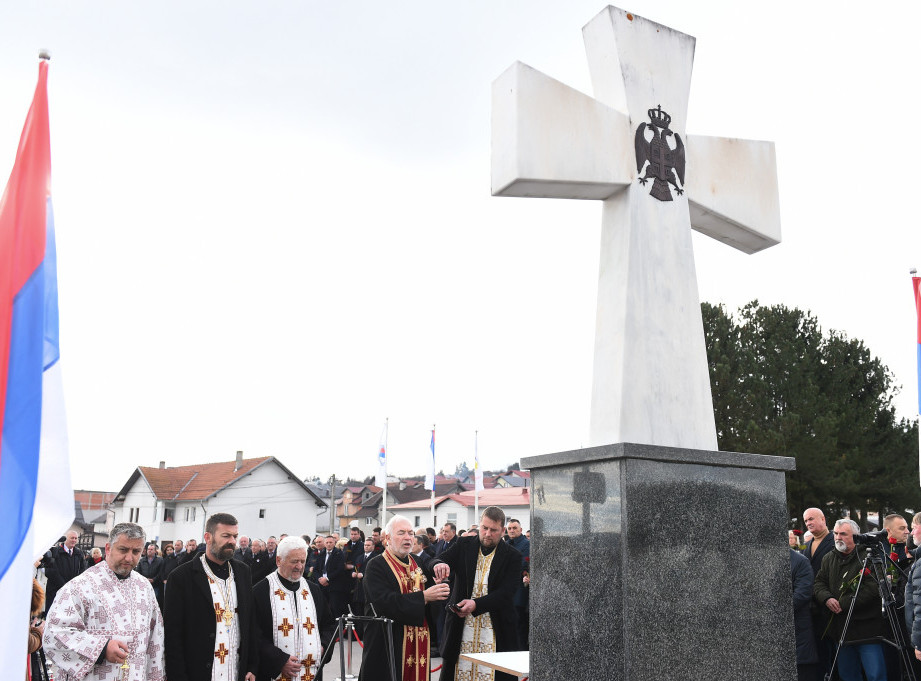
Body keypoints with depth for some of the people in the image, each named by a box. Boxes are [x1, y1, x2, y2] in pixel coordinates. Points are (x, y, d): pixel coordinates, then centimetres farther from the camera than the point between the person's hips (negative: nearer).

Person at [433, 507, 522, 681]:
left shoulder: (512, 556, -1)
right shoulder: (464, 545, 6)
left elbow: (506, 593, -10)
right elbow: (437, 560, -2)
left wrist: (476, 604, -24)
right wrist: (439, 565, -28)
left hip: (496, 628, -2)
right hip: (462, 626, 2)